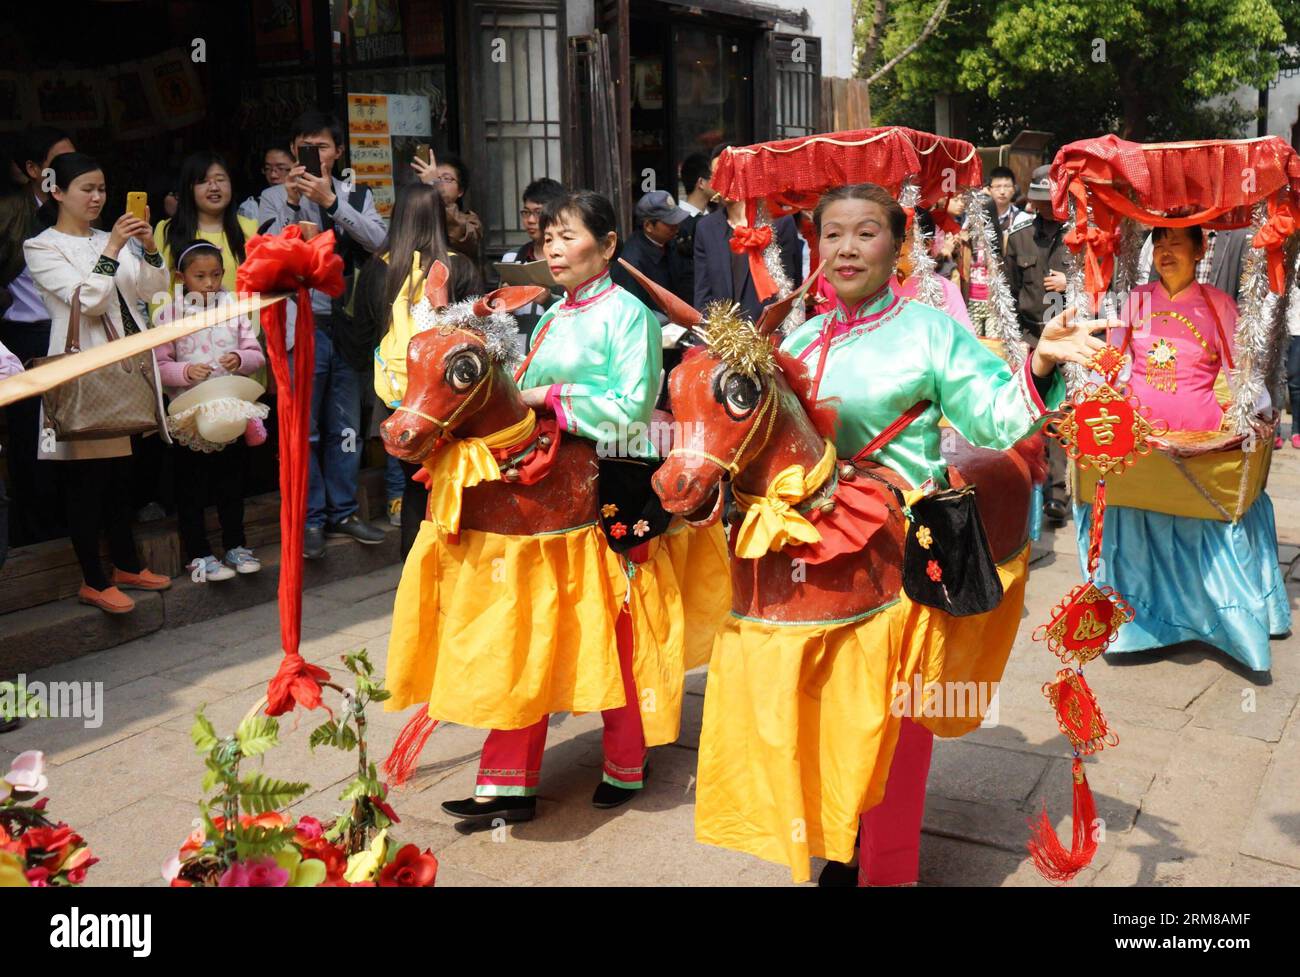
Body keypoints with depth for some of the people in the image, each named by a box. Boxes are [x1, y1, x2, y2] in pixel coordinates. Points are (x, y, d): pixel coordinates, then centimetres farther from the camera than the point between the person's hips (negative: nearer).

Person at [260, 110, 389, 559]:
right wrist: (292, 202, -15)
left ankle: (343, 513, 19)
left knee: (346, 427, 9)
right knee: (304, 429, -1)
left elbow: (379, 241, -8)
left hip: (346, 323, 2)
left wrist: (331, 201, -15)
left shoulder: (357, 197, 11)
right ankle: (311, 519, 9)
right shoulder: (276, 198, 6)